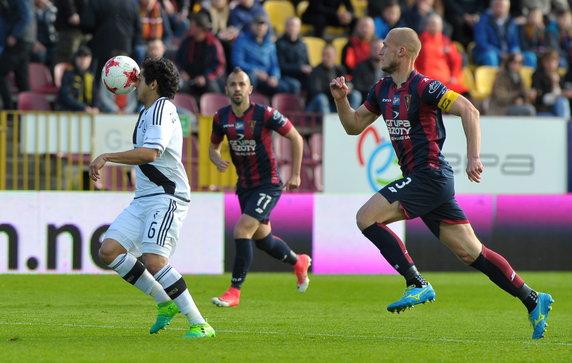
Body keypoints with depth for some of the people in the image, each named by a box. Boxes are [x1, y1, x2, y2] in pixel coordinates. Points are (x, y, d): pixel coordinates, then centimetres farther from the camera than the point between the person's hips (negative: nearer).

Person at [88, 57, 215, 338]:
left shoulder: (161, 109, -12)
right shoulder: (148, 112, 20)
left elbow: (150, 153, -27)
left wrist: (106, 157, -24)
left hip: (167, 197, -10)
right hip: (144, 199, 10)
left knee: (153, 260, -24)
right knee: (108, 251, -2)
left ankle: (199, 324, -18)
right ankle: (165, 303, 6)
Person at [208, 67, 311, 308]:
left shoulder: (265, 114, -17)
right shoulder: (221, 117, -3)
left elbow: (296, 138, -6)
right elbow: (214, 146, 13)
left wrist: (295, 174, -5)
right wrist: (217, 160, -11)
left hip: (268, 184, -6)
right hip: (245, 186, 6)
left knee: (241, 231, -19)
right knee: (262, 239, 19)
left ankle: (234, 292, -11)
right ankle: (299, 262, 49)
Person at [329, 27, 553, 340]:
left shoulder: (424, 87, -12)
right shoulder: (382, 89, 14)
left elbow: (469, 111, -19)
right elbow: (354, 125, 22)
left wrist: (473, 157, -25)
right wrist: (341, 99, 5)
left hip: (430, 175, -9)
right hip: (418, 178, 9)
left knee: (366, 217, -14)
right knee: (470, 252, 7)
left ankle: (418, 285, -15)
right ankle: (533, 301, 9)